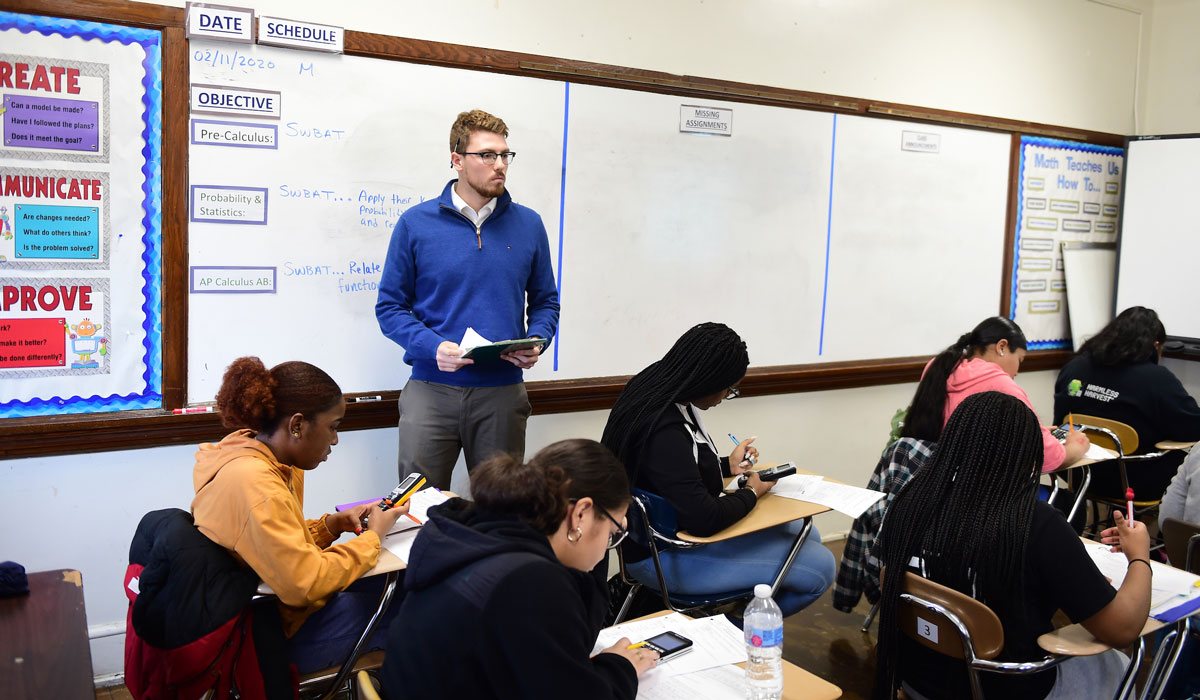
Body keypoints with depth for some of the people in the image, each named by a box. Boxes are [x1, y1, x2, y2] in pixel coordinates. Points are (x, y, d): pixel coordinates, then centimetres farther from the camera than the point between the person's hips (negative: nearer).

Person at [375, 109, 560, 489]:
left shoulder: (528, 224, 7)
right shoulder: (415, 223, 0)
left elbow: (545, 301, 14)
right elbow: (390, 306, 1)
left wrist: (535, 343, -6)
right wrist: (432, 347, -15)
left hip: (503, 392, 2)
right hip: (431, 391, -2)